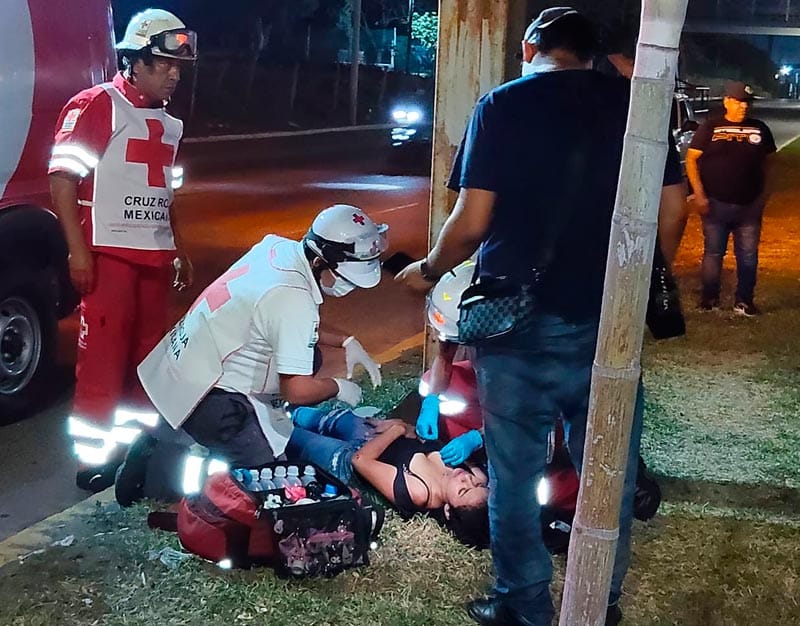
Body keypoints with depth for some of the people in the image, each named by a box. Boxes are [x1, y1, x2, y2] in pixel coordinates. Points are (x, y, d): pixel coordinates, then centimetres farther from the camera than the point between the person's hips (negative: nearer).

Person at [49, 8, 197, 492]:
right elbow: (62, 178, -12)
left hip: (154, 257, 8)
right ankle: (94, 459, 2)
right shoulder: (96, 105, -7)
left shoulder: (168, 124, 17)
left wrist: (180, 253, 22)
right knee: (103, 358, -5)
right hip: (109, 255, -7)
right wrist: (78, 250, -18)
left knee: (149, 356, 11)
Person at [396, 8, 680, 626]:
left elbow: (472, 222, -8)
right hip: (610, 320, 3)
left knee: (515, 473, 11)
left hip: (519, 321, -2)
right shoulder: (635, 102, 5)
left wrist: (428, 271, 9)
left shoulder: (503, 105, -2)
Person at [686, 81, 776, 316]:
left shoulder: (759, 129, 7)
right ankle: (710, 298, 18)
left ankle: (744, 301, 14)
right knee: (713, 253, 7)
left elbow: (765, 164, 14)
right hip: (716, 205, -2)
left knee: (748, 255, 5)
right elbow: (691, 159, -3)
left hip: (750, 207, 3)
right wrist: (699, 194, -10)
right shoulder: (710, 127, -2)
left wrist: (764, 195, 6)